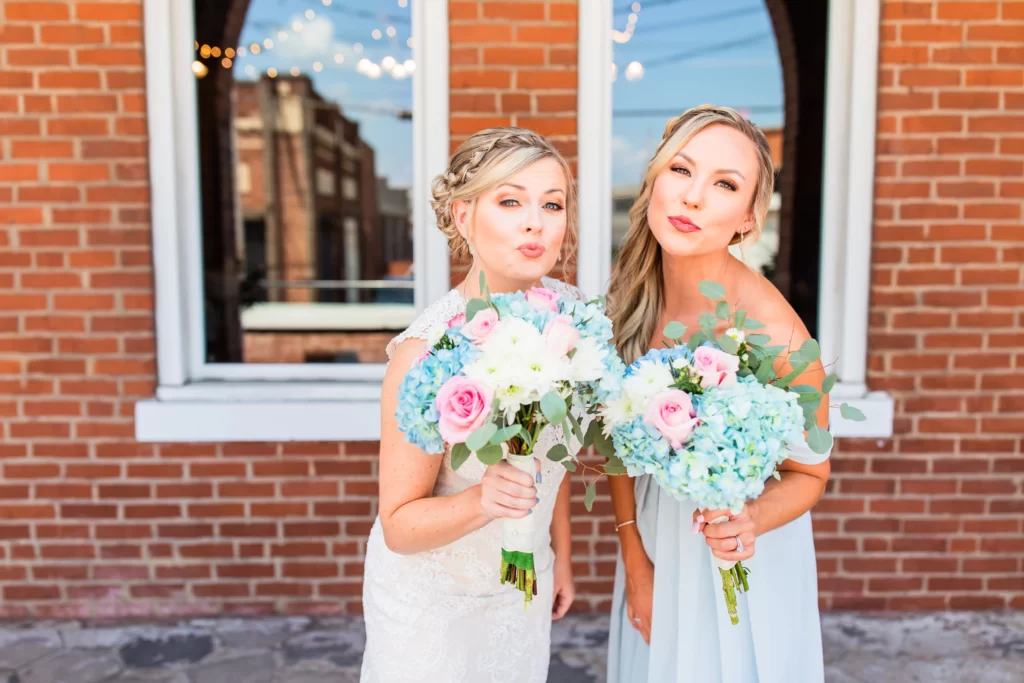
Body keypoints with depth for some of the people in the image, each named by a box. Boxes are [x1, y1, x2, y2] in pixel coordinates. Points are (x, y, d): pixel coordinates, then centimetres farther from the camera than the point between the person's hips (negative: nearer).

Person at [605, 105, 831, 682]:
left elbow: (809, 473, -13)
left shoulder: (774, 336, -30)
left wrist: (751, 521, -32)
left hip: (743, 565, -4)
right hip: (653, 540, 4)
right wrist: (635, 561, -2)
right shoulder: (632, 297, -16)